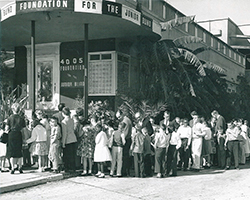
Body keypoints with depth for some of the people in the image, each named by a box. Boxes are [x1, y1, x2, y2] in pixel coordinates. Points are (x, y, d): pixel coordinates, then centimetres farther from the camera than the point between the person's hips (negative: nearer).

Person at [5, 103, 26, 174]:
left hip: (11, 136, -2)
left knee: (11, 153, 4)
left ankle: (13, 168, -3)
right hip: (19, 136, 2)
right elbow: (24, 129, 1)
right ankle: (20, 168, 14)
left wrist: (7, 131, 17)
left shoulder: (10, 118, -2)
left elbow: (7, 128, -2)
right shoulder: (21, 118, 2)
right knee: (19, 152, 12)